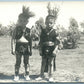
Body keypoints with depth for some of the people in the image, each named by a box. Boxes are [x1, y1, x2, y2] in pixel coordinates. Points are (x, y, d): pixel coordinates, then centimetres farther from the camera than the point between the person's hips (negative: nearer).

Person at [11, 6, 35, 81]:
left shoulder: (28, 30, 4)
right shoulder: (16, 29, -1)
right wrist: (13, 48, -9)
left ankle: (27, 75, 18)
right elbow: (13, 39, -3)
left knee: (26, 62, 7)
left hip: (26, 47, 2)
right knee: (18, 62, 2)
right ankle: (16, 75, 11)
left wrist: (30, 50, 10)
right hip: (18, 46, -1)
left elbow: (30, 40, 9)